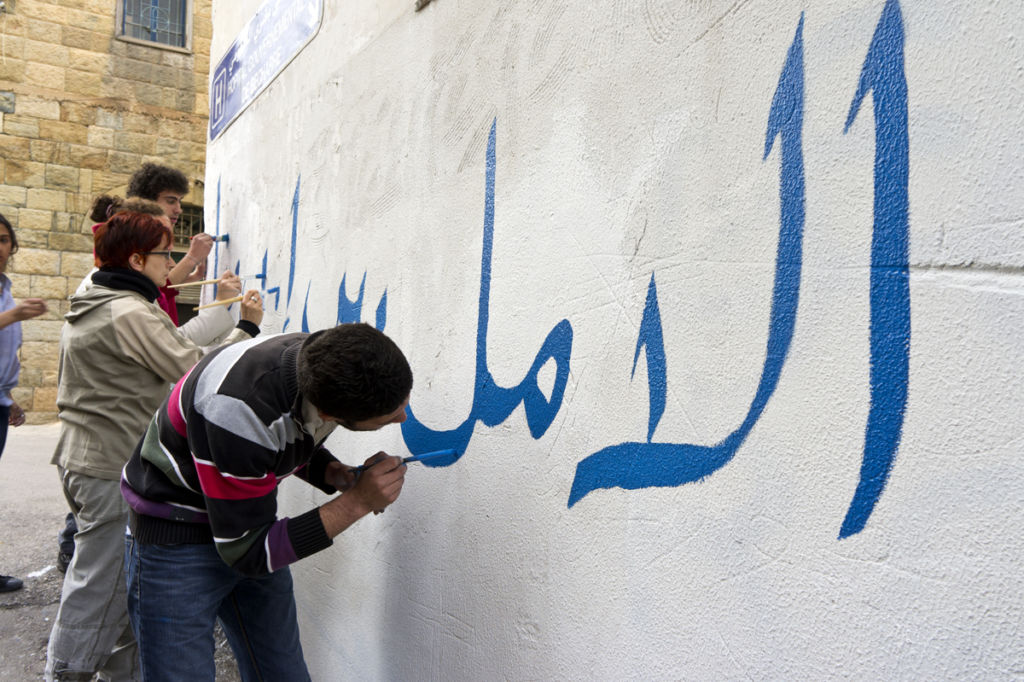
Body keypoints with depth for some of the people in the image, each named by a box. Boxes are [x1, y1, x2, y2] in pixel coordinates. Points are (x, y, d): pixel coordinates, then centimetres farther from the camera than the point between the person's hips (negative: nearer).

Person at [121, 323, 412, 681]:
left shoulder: (327, 366, -15)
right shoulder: (239, 409, -37)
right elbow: (246, 552, -26)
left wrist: (338, 476, -12)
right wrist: (356, 502, -28)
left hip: (252, 521, 6)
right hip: (175, 540, -6)